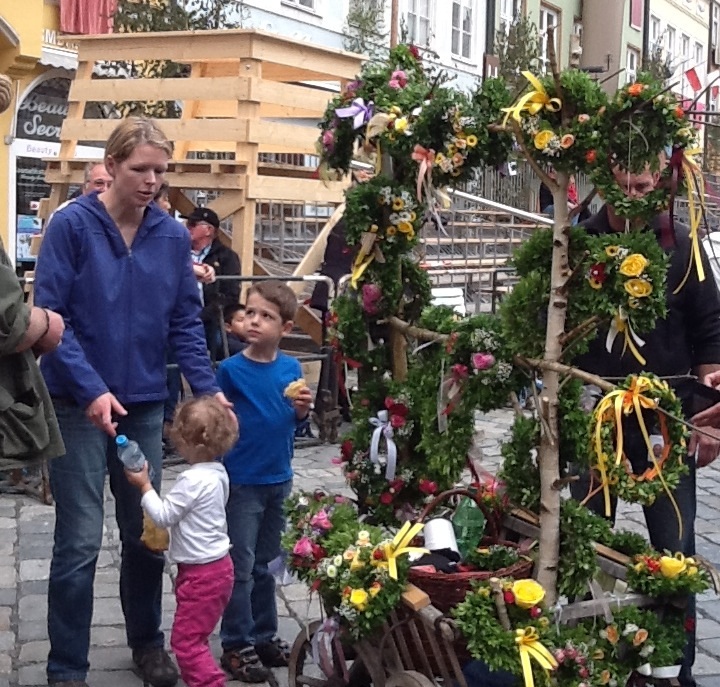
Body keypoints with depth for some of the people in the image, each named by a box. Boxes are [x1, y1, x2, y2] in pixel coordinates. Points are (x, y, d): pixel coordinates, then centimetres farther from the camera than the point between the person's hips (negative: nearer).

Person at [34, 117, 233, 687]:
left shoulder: (173, 236, 3)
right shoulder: (72, 225, -10)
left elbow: (185, 321, 6)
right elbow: (49, 316, -13)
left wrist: (207, 388, -7)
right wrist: (91, 389, -22)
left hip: (146, 404, 4)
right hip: (80, 404, -4)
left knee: (147, 532, 14)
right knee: (81, 542, -1)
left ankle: (147, 641, 33)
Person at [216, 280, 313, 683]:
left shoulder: (292, 369, 0)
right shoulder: (231, 369, -12)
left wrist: (303, 411, -9)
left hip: (280, 481, 4)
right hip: (242, 483, -4)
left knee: (266, 564, 16)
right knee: (240, 567, 2)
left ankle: (264, 636, 28)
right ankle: (236, 646, 13)